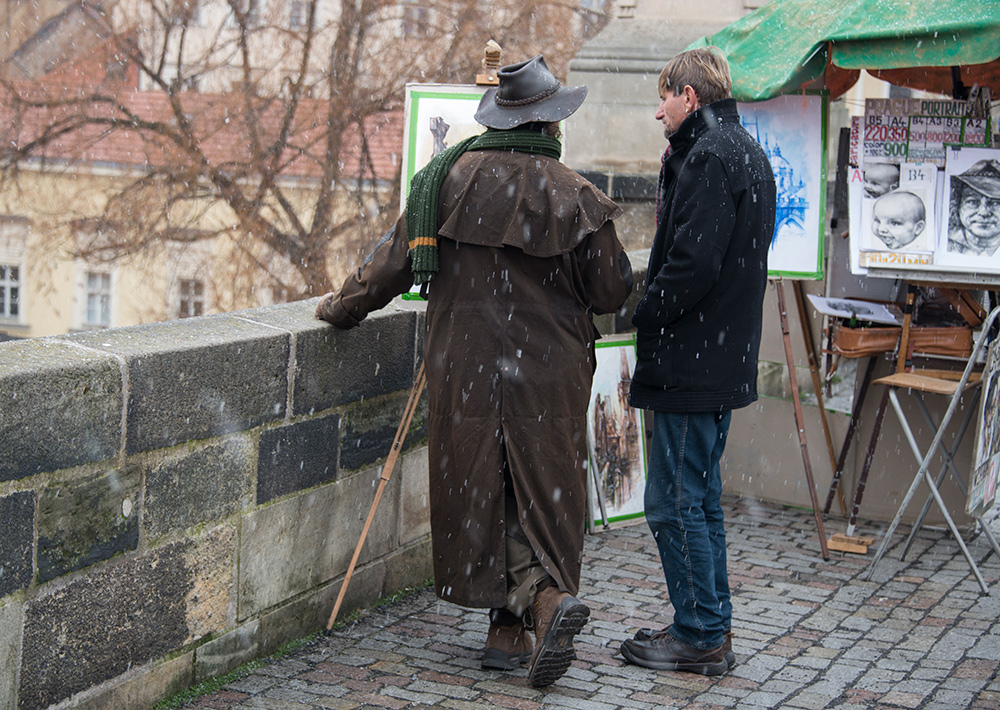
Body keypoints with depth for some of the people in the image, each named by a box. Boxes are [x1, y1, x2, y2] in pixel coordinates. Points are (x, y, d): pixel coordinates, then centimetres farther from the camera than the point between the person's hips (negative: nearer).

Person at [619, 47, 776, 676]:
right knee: (701, 498, 17)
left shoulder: (708, 157, -16)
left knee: (675, 504, -3)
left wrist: (643, 318, -10)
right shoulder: (748, 152, 17)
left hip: (692, 364, -11)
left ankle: (700, 636, 4)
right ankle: (713, 626, 25)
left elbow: (693, 264, -24)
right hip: (726, 359, 11)